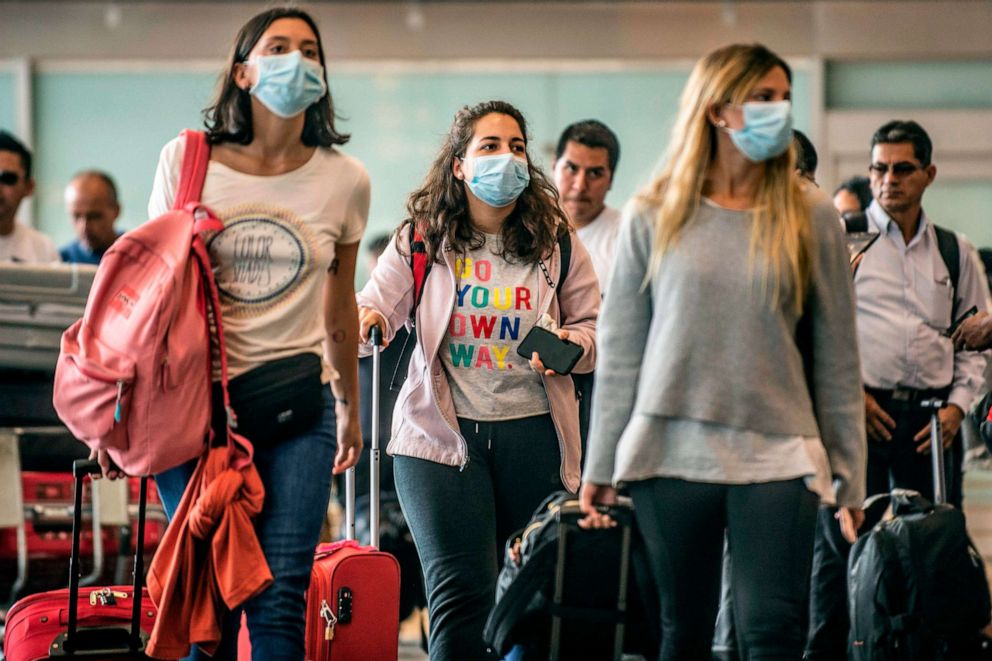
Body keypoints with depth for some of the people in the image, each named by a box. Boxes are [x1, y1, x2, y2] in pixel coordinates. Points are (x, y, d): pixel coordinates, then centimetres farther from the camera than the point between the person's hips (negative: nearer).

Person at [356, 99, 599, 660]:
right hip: (439, 430, -2)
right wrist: (369, 321, -22)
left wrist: (572, 345, -13)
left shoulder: (555, 240, 5)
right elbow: (377, 304, 2)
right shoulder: (422, 238, 3)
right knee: (462, 592, -11)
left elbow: (596, 327, 9)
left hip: (532, 431, 2)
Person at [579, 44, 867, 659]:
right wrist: (600, 465, 5)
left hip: (777, 454, 0)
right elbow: (620, 350, 6)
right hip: (671, 452, 0)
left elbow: (838, 359, 6)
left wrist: (849, 472, 5)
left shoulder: (812, 222, 4)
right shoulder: (654, 218, 4)